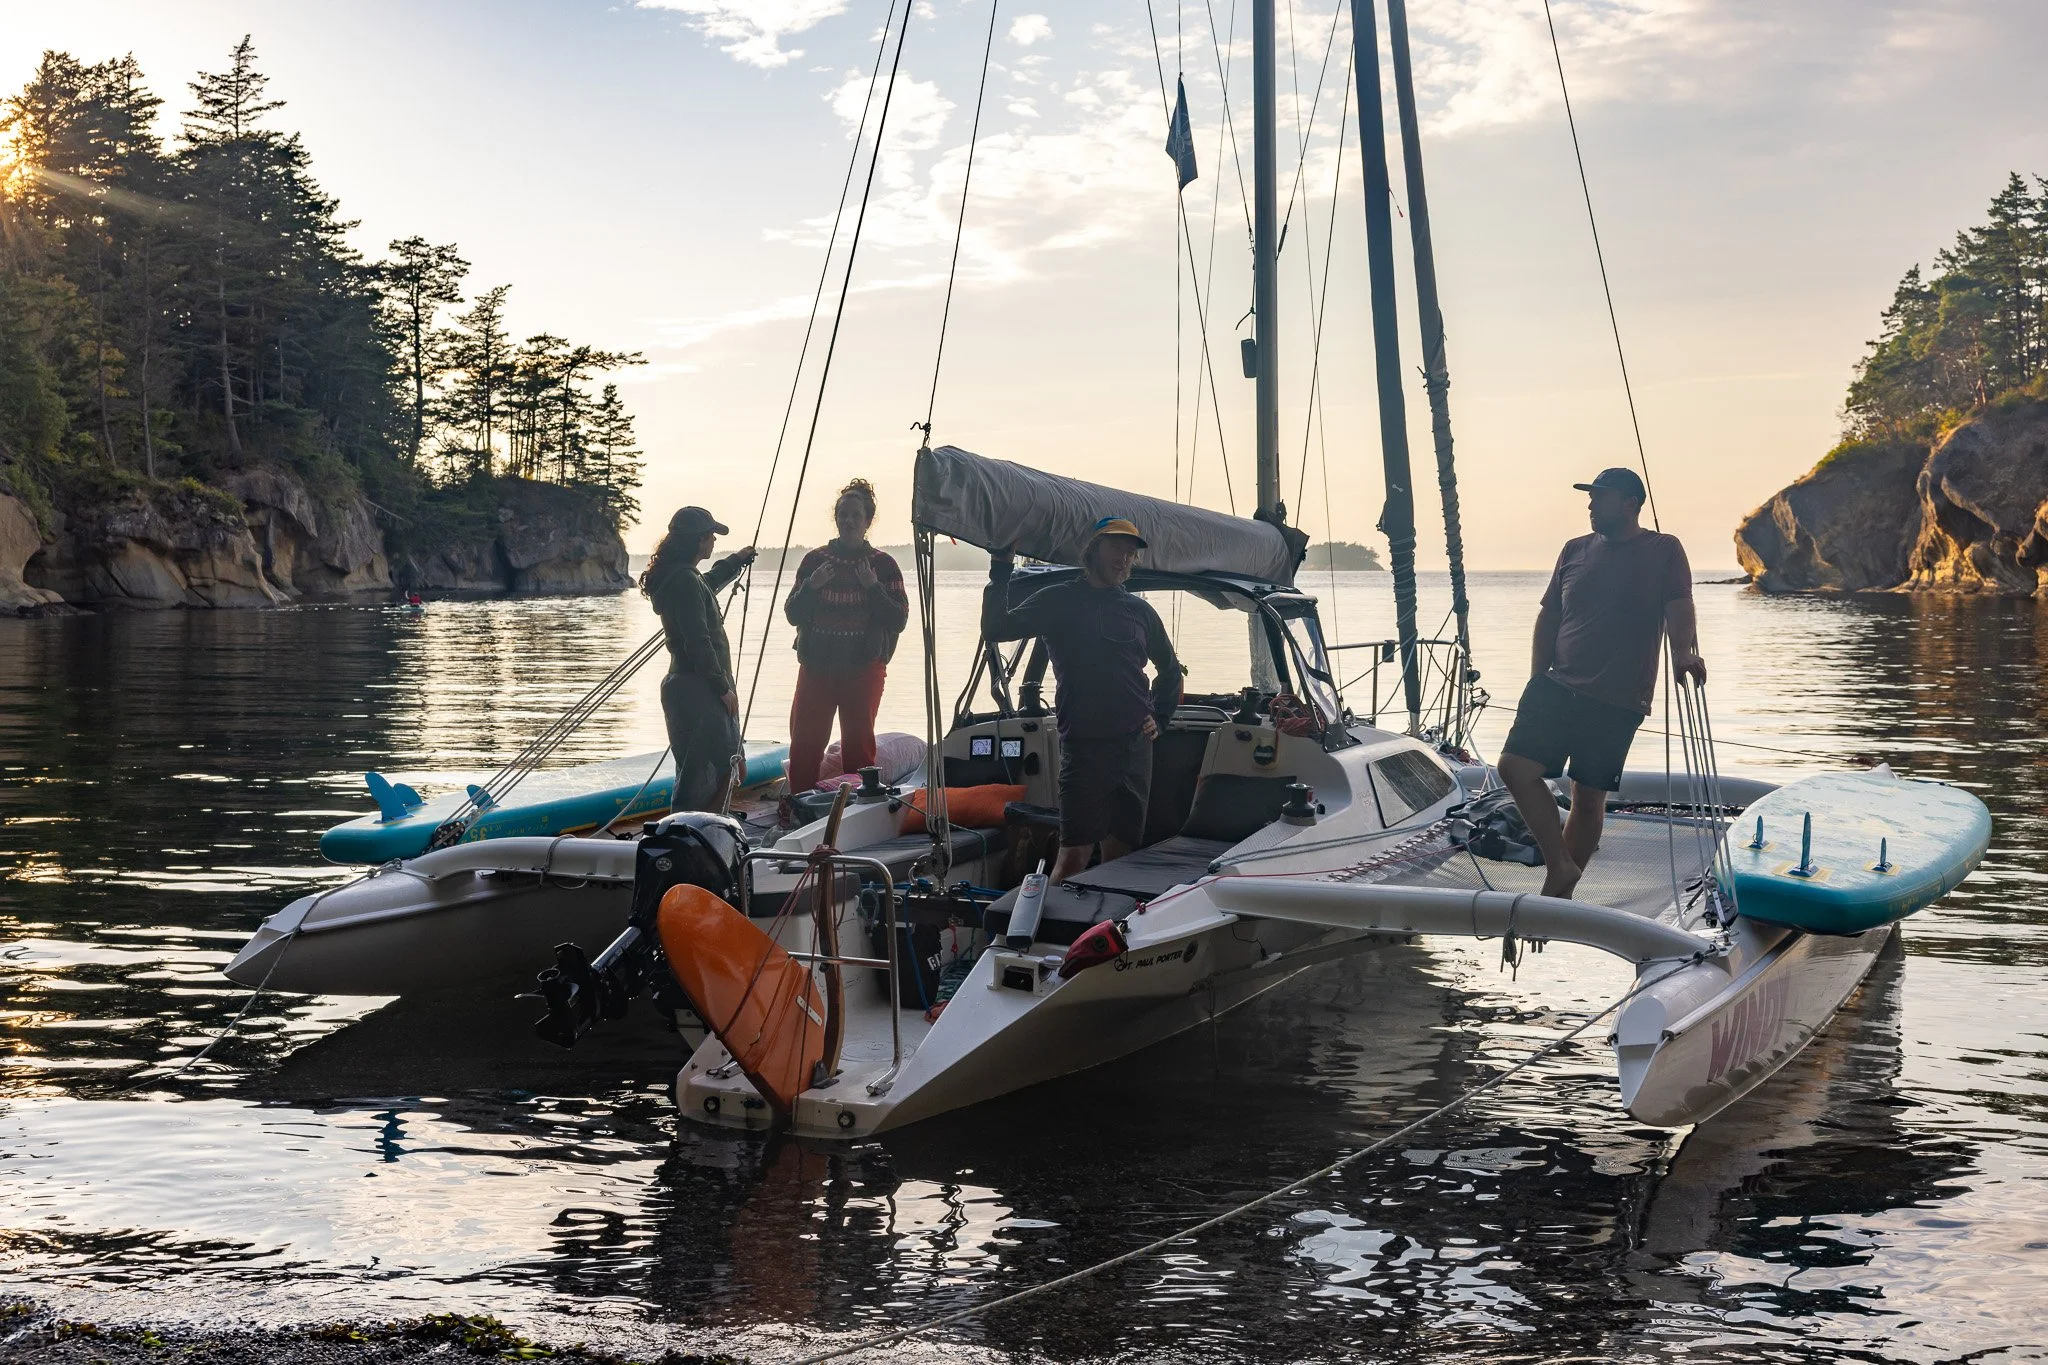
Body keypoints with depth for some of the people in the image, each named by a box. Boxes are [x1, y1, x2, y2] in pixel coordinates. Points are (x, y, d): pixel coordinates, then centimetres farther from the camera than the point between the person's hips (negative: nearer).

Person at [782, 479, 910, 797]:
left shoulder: (883, 565, 2)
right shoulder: (815, 560, 6)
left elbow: (898, 620, -4)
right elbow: (793, 615, 5)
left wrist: (872, 587, -16)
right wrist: (811, 587, -12)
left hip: (864, 666, -1)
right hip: (817, 664, 1)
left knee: (859, 743, 3)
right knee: (805, 741, -4)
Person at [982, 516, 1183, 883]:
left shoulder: (1139, 611, 14)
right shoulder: (1059, 602, 3)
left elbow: (1170, 670, 28)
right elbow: (996, 629, -8)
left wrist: (1159, 717, 17)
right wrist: (999, 574, -14)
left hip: (1136, 746, 4)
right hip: (1084, 746, -4)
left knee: (1120, 852, 7)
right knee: (1074, 854, -11)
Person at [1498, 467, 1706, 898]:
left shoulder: (1664, 551, 2)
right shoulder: (1575, 551, 12)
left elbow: (1678, 609, -11)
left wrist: (1685, 652, -30)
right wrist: (1537, 679, 10)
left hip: (1617, 701, -4)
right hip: (1559, 686, 4)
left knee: (1589, 796, 0)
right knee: (1516, 767, -12)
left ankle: (1557, 893, 12)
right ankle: (1560, 865, 0)